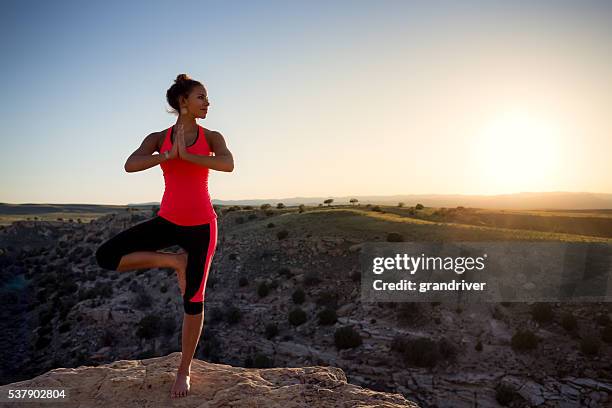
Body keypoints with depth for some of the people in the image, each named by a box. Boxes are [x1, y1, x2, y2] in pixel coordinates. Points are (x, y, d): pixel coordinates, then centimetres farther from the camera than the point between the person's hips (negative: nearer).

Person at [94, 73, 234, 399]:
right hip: (168, 221, 2)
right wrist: (170, 154, -23)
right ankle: (175, 261, -1)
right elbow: (130, 166, -16)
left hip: (201, 225, -2)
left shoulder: (212, 137, 1)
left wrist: (185, 155, -21)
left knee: (193, 299, 3)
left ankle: (184, 370, 22)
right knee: (106, 256, -14)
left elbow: (228, 165, -22)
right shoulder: (158, 139, 3)